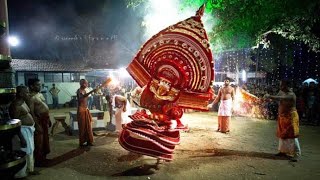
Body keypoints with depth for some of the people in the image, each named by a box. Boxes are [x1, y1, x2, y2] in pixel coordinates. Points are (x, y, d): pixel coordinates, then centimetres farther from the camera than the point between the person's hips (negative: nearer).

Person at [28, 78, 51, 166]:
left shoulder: (40, 94, 10)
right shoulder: (31, 97, -18)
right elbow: (31, 112, -21)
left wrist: (48, 119, 17)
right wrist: (37, 124, -22)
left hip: (45, 119, 9)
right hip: (39, 120, -9)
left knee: (45, 139, 19)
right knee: (39, 141, 2)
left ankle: (43, 157, 34)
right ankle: (38, 161, 16)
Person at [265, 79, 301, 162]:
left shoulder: (291, 95, -21)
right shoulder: (281, 92, 5)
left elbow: (280, 98, -35)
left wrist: (270, 96, -33)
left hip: (290, 117, -8)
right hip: (282, 116, 8)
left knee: (291, 135, -5)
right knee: (282, 134, 15)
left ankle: (296, 154, 4)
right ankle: (283, 151, 28)